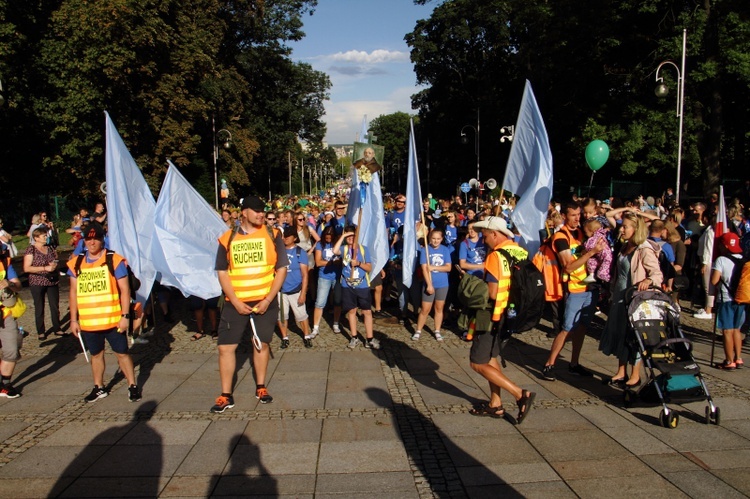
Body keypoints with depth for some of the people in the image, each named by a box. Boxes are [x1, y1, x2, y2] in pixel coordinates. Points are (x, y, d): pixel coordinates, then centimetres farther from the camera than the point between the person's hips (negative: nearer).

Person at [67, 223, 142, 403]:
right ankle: (99, 388, 32)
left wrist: (125, 316, -11)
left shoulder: (115, 261, -6)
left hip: (113, 320, -4)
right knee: (95, 354, 17)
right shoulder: (76, 264, 5)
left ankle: (132, 386, 16)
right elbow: (74, 293, 11)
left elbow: (124, 290, -6)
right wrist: (73, 319, 8)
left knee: (122, 353, 4)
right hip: (88, 322, 4)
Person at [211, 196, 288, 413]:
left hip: (265, 301, 0)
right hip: (236, 303, 1)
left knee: (262, 344, 9)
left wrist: (268, 299, -10)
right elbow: (222, 273, 3)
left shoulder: (272, 235, 0)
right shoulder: (227, 239, 2)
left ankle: (260, 387, 28)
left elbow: (281, 269, -1)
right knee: (225, 346, -1)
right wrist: (235, 301, -8)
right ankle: (226, 395, 11)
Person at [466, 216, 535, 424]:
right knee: (490, 357, 20)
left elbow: (492, 293, -22)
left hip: (494, 315, -9)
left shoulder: (496, 256, -20)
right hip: (510, 313, 9)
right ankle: (495, 404, 24)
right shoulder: (520, 252, 4)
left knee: (478, 363, 0)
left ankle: (521, 394, -4)